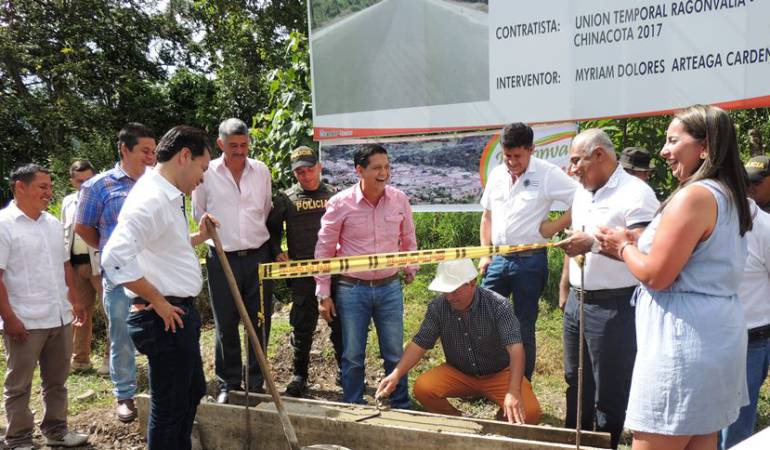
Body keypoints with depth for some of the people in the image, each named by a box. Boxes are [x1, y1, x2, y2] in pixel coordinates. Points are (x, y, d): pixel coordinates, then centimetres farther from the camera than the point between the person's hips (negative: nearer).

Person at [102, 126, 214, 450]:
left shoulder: (168, 198, 13)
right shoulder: (151, 199, -20)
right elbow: (115, 258, -31)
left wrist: (198, 237, 11)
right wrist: (158, 301, -21)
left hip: (180, 313, 11)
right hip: (166, 318, -11)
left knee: (192, 393, 25)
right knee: (169, 408, 4)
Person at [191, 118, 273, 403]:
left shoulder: (261, 171, 4)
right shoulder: (207, 174, -4)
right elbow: (199, 214, 9)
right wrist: (218, 236, 11)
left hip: (258, 255, 2)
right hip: (222, 258, -2)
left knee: (260, 323, 7)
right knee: (226, 325, 3)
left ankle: (256, 384, 21)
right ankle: (228, 384, 19)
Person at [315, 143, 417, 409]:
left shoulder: (399, 199, -2)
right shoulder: (340, 203, -10)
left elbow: (408, 240, 15)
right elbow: (324, 250, -4)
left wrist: (411, 269, 18)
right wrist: (323, 294, -4)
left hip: (390, 287, 2)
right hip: (351, 289, -2)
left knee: (395, 354, 11)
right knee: (352, 356, 9)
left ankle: (401, 407, 28)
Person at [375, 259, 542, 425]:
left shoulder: (498, 305, -23)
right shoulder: (437, 307, -13)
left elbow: (515, 348, -32)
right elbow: (419, 344, -9)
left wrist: (514, 392, -46)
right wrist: (396, 375, -24)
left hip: (498, 374, -2)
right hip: (458, 373, 3)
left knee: (530, 413, -25)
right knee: (422, 388, -24)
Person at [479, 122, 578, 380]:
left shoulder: (547, 174, -11)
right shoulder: (497, 174, 7)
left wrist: (553, 227, -23)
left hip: (529, 262, -5)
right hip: (498, 259, 5)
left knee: (524, 327, 6)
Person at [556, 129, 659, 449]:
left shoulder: (635, 193, -15)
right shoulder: (582, 194, 13)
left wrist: (594, 243, -27)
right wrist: (564, 287, 18)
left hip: (614, 308, -9)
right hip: (576, 303, 9)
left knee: (609, 393, 5)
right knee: (576, 383, 21)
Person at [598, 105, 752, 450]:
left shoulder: (693, 196, -18)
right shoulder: (727, 195, 13)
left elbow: (656, 275, -20)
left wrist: (624, 247, -2)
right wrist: (635, 244, 12)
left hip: (683, 341, -10)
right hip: (715, 336, 10)